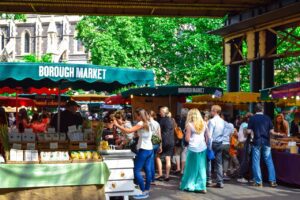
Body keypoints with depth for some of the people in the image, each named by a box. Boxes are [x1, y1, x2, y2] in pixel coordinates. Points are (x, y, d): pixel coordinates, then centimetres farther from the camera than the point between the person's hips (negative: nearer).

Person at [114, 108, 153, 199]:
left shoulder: (141, 124, -16)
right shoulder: (147, 123, 13)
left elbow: (128, 131, -23)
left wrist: (117, 125, -16)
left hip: (144, 149, -10)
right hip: (149, 149, 10)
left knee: (136, 170, -6)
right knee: (148, 170, 9)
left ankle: (144, 192, -6)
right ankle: (147, 190, 14)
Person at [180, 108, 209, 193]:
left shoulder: (189, 125, -5)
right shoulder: (203, 124, 8)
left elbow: (187, 139, -5)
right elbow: (208, 136, 8)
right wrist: (203, 141, 15)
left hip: (193, 148, -4)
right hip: (203, 148, 4)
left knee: (192, 168, 8)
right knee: (202, 168, 8)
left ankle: (189, 185, 15)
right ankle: (202, 187, 9)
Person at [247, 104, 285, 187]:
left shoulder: (252, 118, -2)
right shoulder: (267, 118, 3)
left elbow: (249, 131, -6)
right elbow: (271, 131, -1)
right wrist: (278, 134, 17)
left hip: (257, 142, -2)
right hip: (266, 142, 2)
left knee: (256, 162, 4)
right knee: (269, 161, 8)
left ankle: (258, 181, 2)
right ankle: (272, 180, 5)